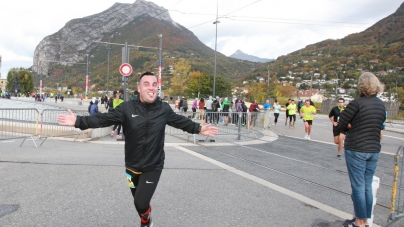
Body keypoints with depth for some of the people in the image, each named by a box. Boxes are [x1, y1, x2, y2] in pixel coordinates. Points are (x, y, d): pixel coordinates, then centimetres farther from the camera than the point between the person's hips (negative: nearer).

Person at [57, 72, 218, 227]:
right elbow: (103, 119, -13)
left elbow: (182, 121, 6)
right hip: (132, 166, 2)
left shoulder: (164, 109, -8)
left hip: (153, 167, -1)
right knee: (139, 201, 18)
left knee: (141, 202, -10)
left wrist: (199, 129, 3)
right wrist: (78, 121, -21)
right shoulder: (127, 108, -12)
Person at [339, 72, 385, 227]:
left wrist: (347, 130, 10)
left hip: (356, 150, -6)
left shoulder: (357, 103, -15)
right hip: (374, 150, 7)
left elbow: (341, 124, -13)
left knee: (358, 187, 4)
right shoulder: (381, 104, 6)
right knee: (367, 186, 15)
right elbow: (380, 124, 15)